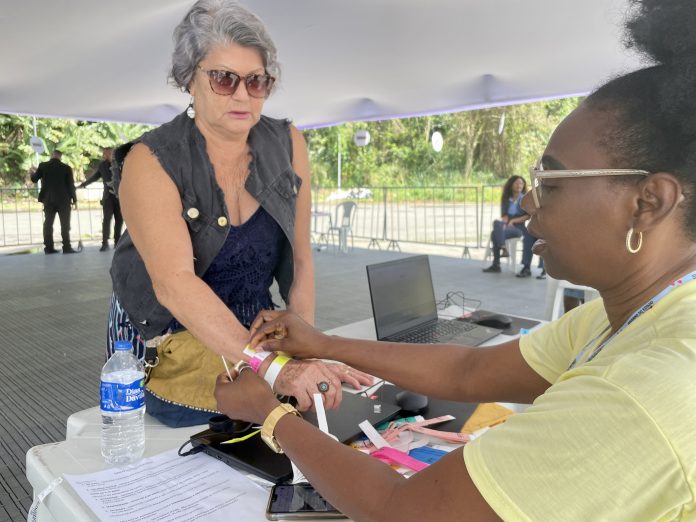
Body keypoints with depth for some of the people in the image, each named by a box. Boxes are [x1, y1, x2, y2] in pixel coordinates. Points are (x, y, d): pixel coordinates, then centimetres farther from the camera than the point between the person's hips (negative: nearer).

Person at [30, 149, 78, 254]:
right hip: (63, 199, -3)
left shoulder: (43, 166, 1)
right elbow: (71, 185, -5)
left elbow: (34, 179, 11)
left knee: (48, 223, 7)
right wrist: (74, 199, 2)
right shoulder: (66, 168, -5)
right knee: (65, 224, -1)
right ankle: (66, 247, -6)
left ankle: (48, 247, 5)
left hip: (48, 199, 3)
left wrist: (32, 173, 33)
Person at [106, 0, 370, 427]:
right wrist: (272, 367, -41)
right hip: (170, 348, -3)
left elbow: (300, 260, -4)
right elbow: (174, 282, -31)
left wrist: (304, 351, -15)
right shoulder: (151, 162, -17)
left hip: (258, 337, 4)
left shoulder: (287, 145, -4)